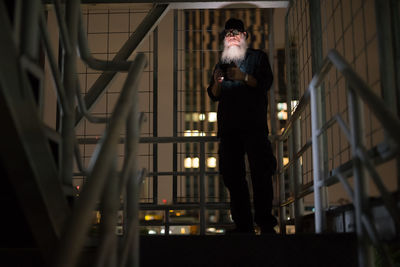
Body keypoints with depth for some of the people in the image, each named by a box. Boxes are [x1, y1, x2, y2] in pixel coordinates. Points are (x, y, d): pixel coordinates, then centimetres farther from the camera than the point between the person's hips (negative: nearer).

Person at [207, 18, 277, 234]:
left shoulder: (257, 57, 14)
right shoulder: (221, 63, 25)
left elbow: (266, 83, 0)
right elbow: (214, 95, 20)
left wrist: (244, 77, -15)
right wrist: (217, 81, -2)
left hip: (254, 126, -4)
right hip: (228, 127, 4)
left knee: (260, 173, -10)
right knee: (232, 176, 0)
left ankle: (265, 222, -7)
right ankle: (243, 224, 4)